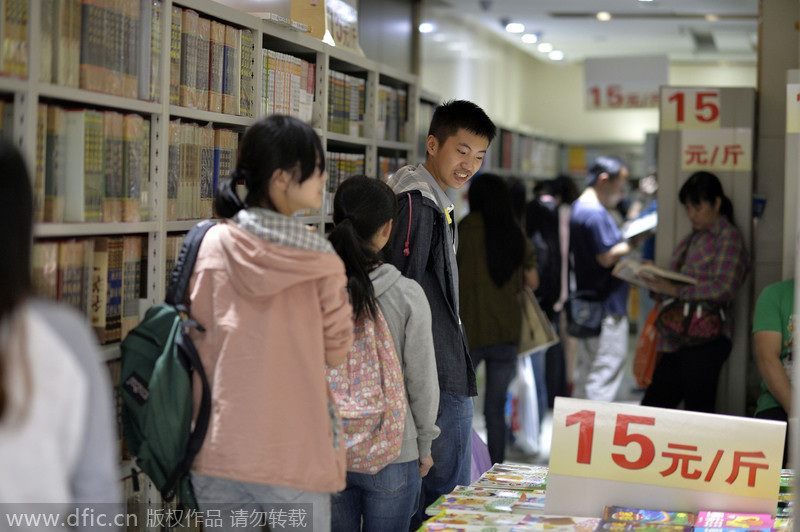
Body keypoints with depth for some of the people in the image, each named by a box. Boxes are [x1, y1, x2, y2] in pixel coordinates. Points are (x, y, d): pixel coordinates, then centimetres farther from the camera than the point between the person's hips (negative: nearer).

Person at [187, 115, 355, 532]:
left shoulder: (213, 245, -3)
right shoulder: (319, 260, -8)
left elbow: (199, 341, 3)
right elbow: (336, 350, 3)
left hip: (221, 447, 3)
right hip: (296, 451, -2)